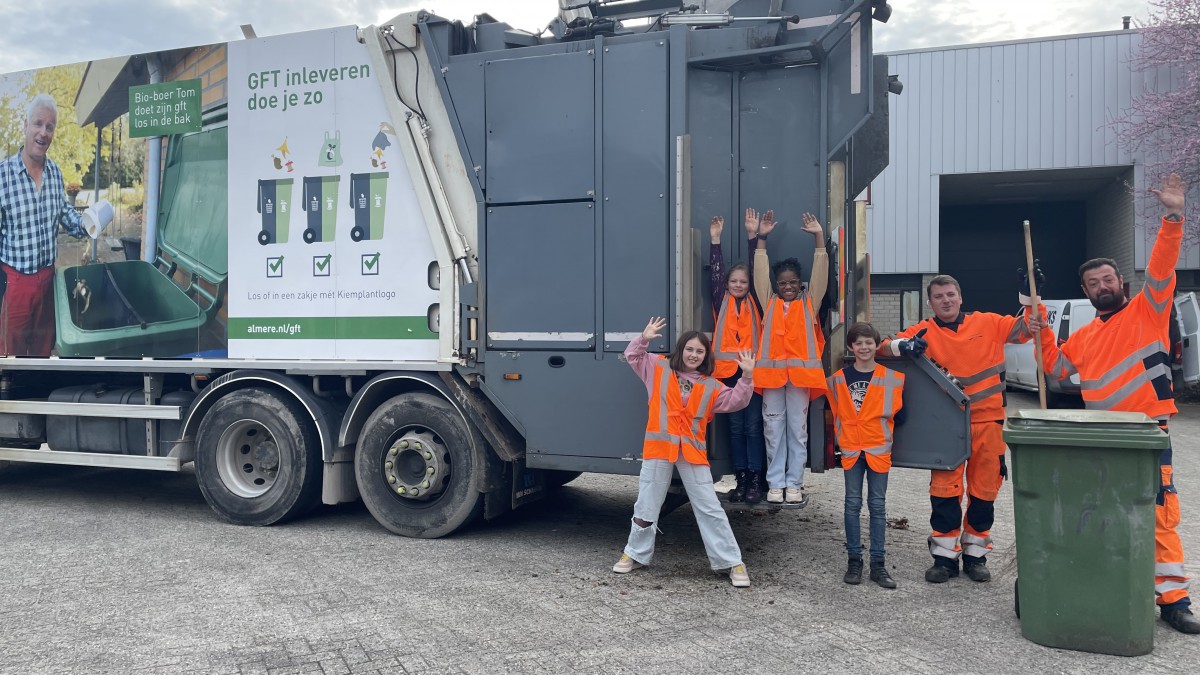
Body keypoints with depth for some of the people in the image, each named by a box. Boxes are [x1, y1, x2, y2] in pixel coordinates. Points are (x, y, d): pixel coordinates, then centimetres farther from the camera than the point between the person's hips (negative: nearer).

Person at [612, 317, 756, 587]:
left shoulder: (710, 386, 8)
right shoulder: (659, 368, 6)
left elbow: (735, 401, 0)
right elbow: (632, 356, 8)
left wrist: (746, 377, -13)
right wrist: (643, 339, -10)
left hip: (693, 451, 1)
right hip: (659, 448, 0)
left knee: (709, 508, 2)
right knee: (646, 506, 10)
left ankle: (733, 562, 7)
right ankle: (636, 554, 28)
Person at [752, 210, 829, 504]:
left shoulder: (809, 302, 10)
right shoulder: (769, 302, 11)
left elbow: (821, 272, 4)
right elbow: (760, 272, 8)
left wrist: (819, 236, -2)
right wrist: (761, 239, 3)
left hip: (800, 371, -1)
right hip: (772, 371, 1)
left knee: (798, 429, 5)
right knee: (773, 429, 6)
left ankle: (794, 483, 13)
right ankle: (776, 483, 14)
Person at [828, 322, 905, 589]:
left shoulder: (891, 377, -1)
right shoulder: (838, 378, 2)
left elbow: (898, 413, 2)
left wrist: (883, 430, -3)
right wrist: (842, 437, 8)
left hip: (879, 449, -1)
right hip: (851, 449, 1)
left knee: (878, 506, 5)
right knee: (853, 504, 5)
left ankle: (878, 564, 11)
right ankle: (854, 560, 13)